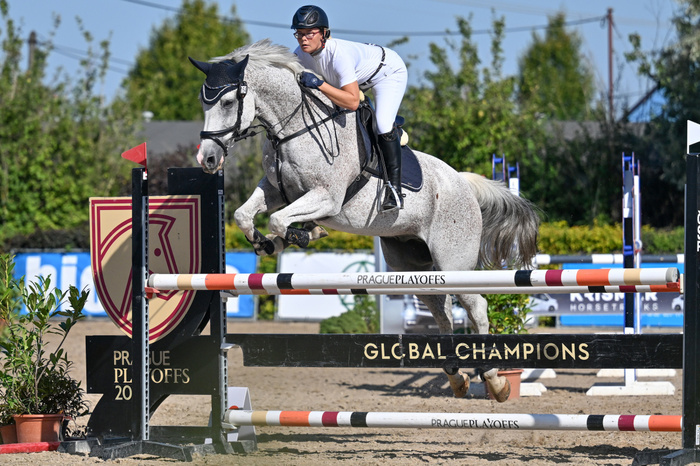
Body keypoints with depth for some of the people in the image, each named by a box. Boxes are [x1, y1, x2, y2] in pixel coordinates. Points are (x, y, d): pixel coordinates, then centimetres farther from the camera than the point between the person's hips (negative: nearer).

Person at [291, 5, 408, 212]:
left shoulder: (339, 54, -42)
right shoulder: (301, 54, -21)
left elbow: (352, 101, -46)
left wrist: (319, 84, -50)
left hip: (389, 71, -8)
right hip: (359, 77, 8)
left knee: (383, 124, -26)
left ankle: (394, 190, -19)